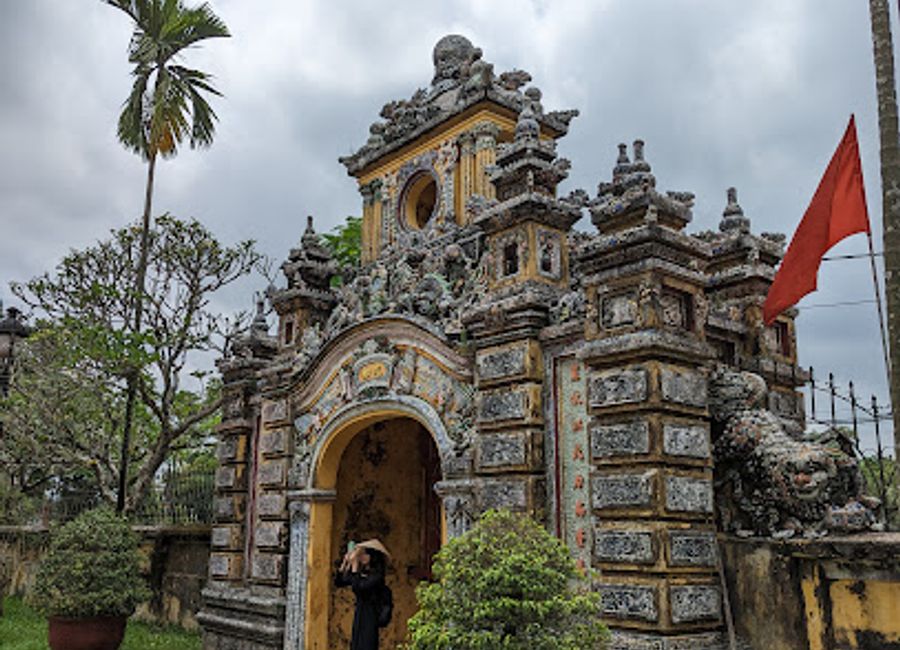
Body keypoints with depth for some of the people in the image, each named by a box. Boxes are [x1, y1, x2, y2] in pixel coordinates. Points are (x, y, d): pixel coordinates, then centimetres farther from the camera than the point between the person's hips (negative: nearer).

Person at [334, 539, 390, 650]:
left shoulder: (377, 575, -13)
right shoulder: (361, 572, 8)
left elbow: (358, 588, -25)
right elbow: (338, 582, 11)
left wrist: (354, 565, -20)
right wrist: (345, 563, -1)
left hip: (369, 618, -7)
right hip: (358, 617, 7)